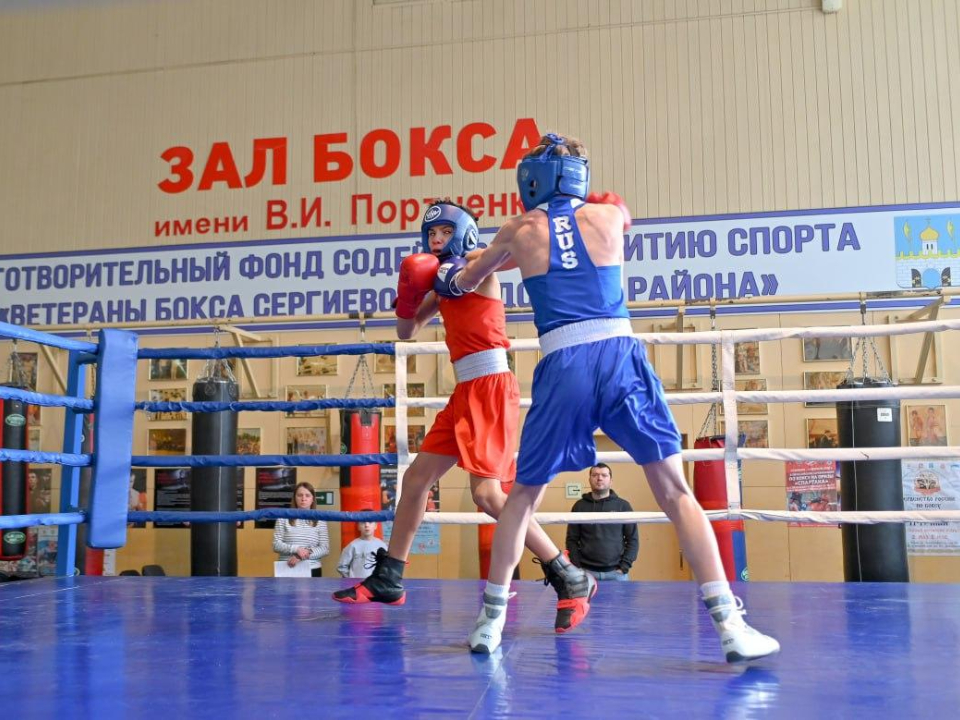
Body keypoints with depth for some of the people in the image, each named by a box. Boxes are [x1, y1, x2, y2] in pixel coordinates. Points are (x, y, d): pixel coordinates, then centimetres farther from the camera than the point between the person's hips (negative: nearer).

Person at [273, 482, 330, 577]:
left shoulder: (320, 521, 5)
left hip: (312, 571, 1)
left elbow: (325, 549, 0)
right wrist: (296, 549, -18)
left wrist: (305, 554, -14)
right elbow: (276, 545, -3)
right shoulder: (284, 518, 2)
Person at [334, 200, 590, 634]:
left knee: (487, 493, -18)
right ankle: (387, 581, 24)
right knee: (416, 477, 12)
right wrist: (410, 294, 5)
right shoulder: (442, 282, 20)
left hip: (491, 388, -9)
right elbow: (406, 332, 22)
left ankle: (569, 579, -11)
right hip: (466, 391, 9)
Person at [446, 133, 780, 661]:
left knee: (523, 496, 17)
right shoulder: (609, 214, 15)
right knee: (675, 492, 4)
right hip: (620, 354, 0)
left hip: (562, 366, 0)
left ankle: (490, 621, 19)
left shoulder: (520, 231, 14)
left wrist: (454, 277, 55)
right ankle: (729, 624, -2)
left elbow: (467, 281, 31)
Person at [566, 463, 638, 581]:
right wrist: (577, 568, -3)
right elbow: (572, 540, 7)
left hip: (616, 573, 0)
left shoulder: (623, 506, 5)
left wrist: (624, 567, -4)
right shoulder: (579, 506, 7)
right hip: (587, 572, 0)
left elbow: (633, 539, 5)